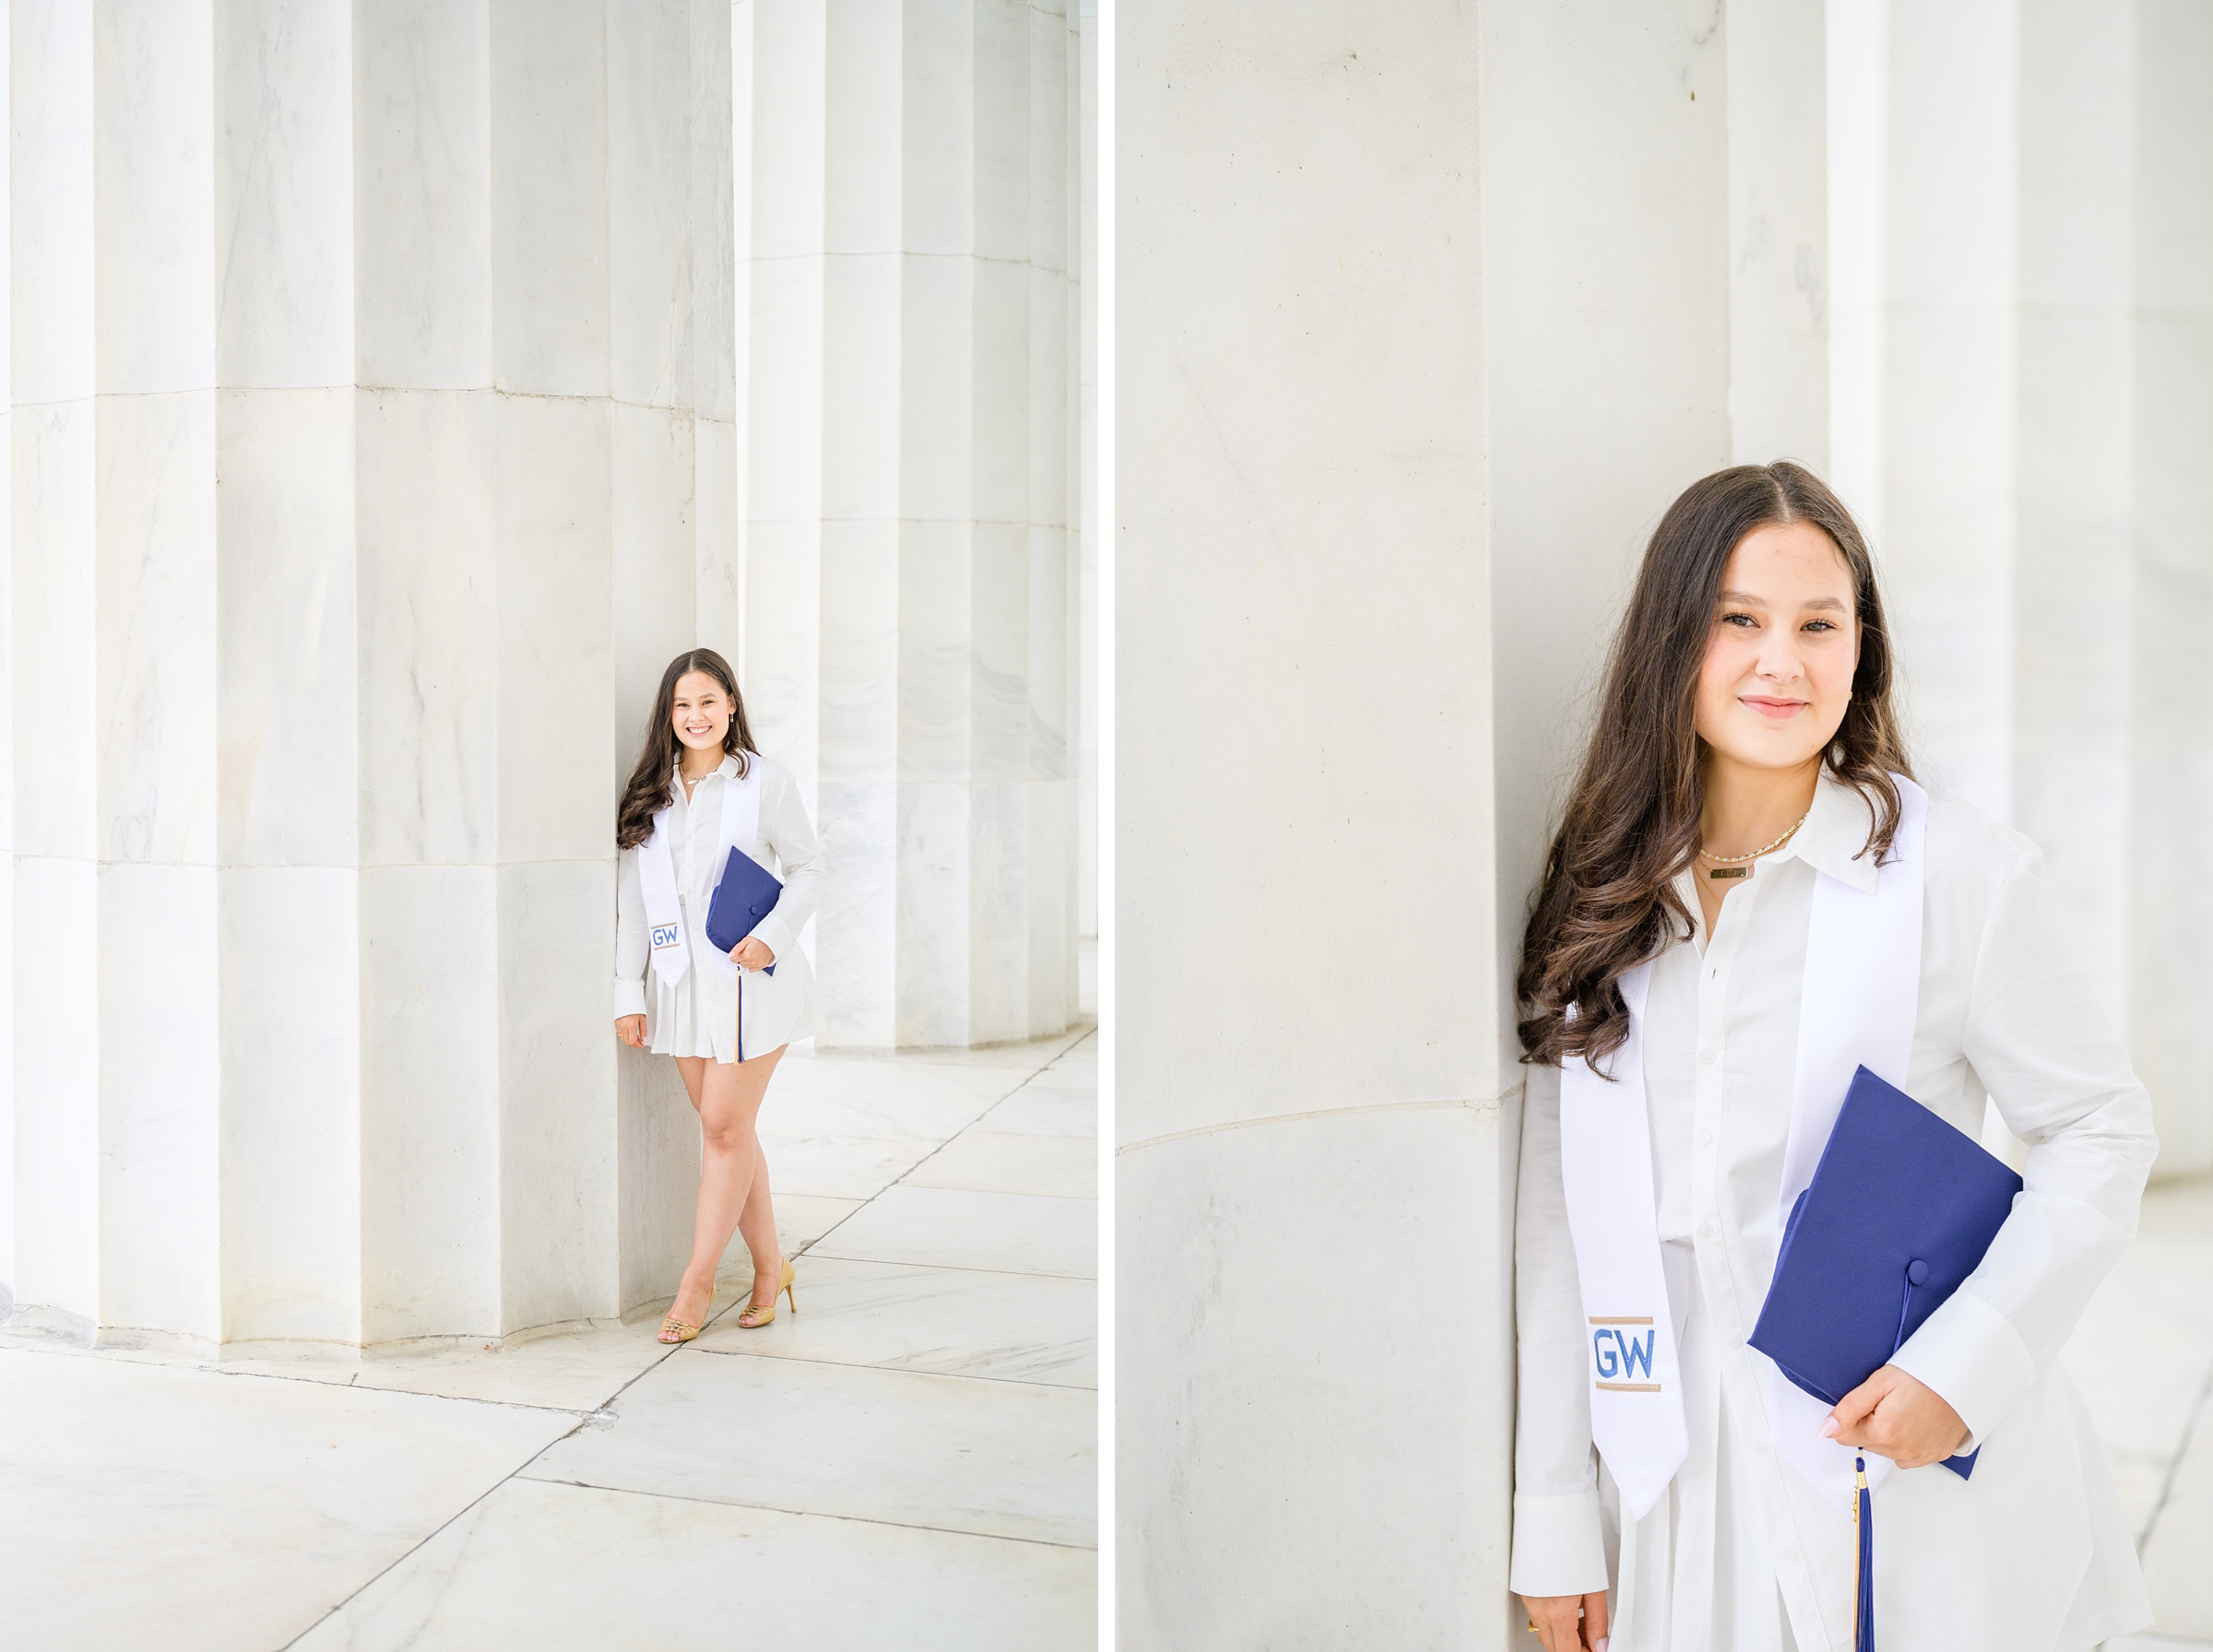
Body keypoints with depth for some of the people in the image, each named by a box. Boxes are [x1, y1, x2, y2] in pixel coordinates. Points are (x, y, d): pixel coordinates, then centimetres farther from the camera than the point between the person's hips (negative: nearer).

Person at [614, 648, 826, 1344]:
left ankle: (697, 1282, 8)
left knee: (726, 1127, -4)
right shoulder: (650, 793, 9)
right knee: (722, 1128, 8)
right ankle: (769, 1266, 21)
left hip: (747, 975, -4)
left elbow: (808, 868, 1)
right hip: (682, 978, 4)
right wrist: (628, 988, 6)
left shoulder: (765, 780, -2)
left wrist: (771, 935, -14)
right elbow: (631, 896, 9)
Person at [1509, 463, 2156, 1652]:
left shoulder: (1957, 872, -10)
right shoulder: (1594, 898, -1)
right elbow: (1555, 1216, 1)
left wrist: (1963, 1362, -14)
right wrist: (1552, 1518, 2)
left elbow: (2101, 1128, -2)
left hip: (1917, 1491, -2)